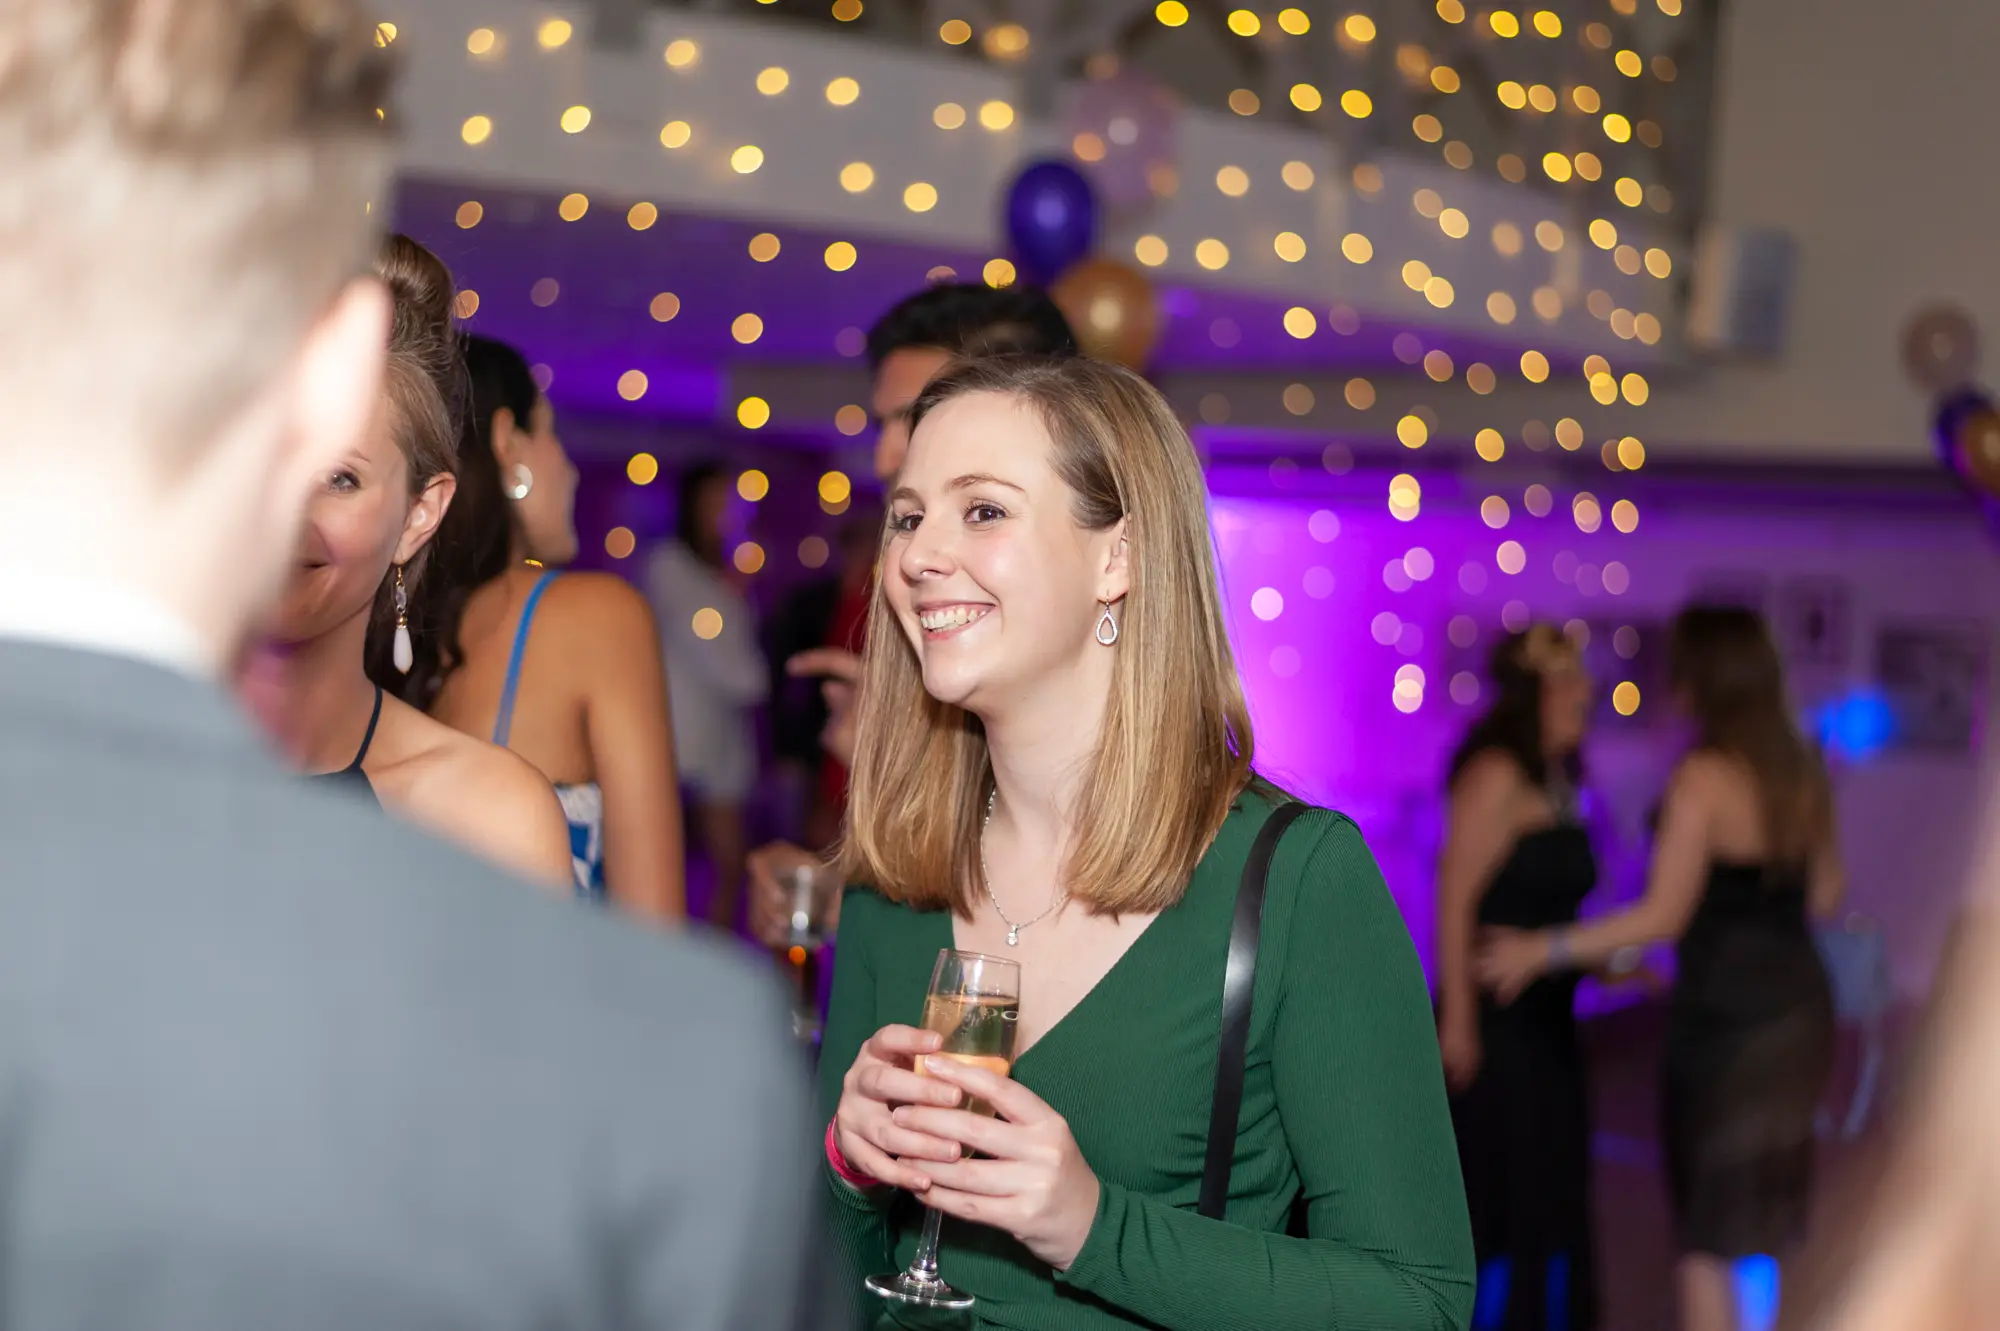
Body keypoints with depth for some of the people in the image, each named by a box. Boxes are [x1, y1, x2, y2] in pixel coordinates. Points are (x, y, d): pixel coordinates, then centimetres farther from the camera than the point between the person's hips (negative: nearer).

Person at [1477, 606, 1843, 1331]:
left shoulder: (1703, 777, -17)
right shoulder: (1801, 769, 6)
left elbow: (1663, 915, -20)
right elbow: (1825, 897, 14)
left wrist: (1544, 949, -16)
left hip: (1726, 1018, -7)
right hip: (1798, 1008, 7)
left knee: (1707, 1230, 3)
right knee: (1760, 1218, 19)